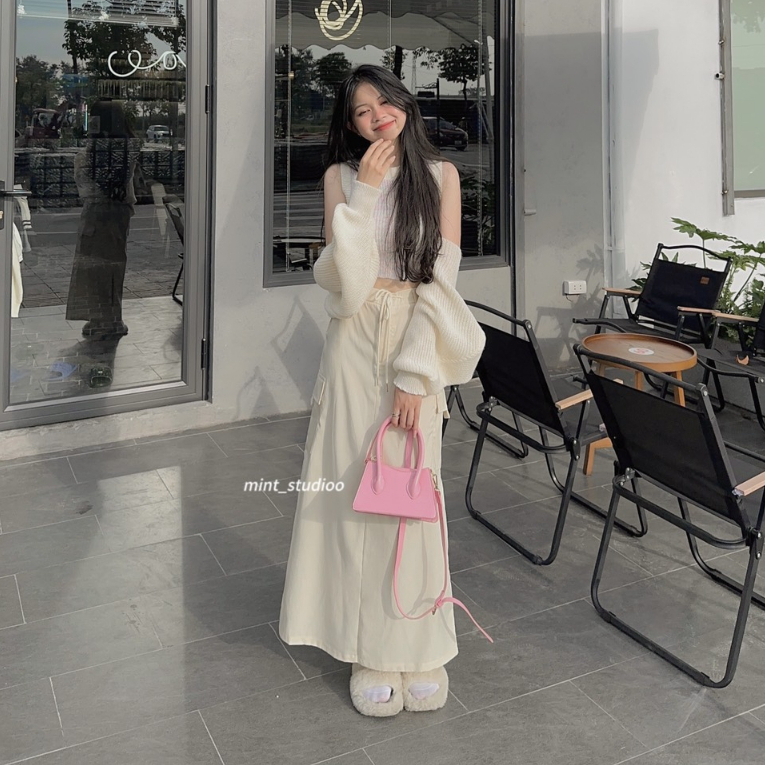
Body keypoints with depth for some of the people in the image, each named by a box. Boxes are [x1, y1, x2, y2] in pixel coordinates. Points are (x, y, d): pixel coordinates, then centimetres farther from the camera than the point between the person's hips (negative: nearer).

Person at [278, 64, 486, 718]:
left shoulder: (440, 174, 3)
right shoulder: (341, 176, 6)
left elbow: (442, 278, -5)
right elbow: (346, 279, -5)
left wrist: (414, 373, -14)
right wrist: (364, 192, -11)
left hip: (417, 344, -1)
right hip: (355, 345, 1)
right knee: (356, 488, 1)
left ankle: (419, 646, 17)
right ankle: (370, 649, 15)